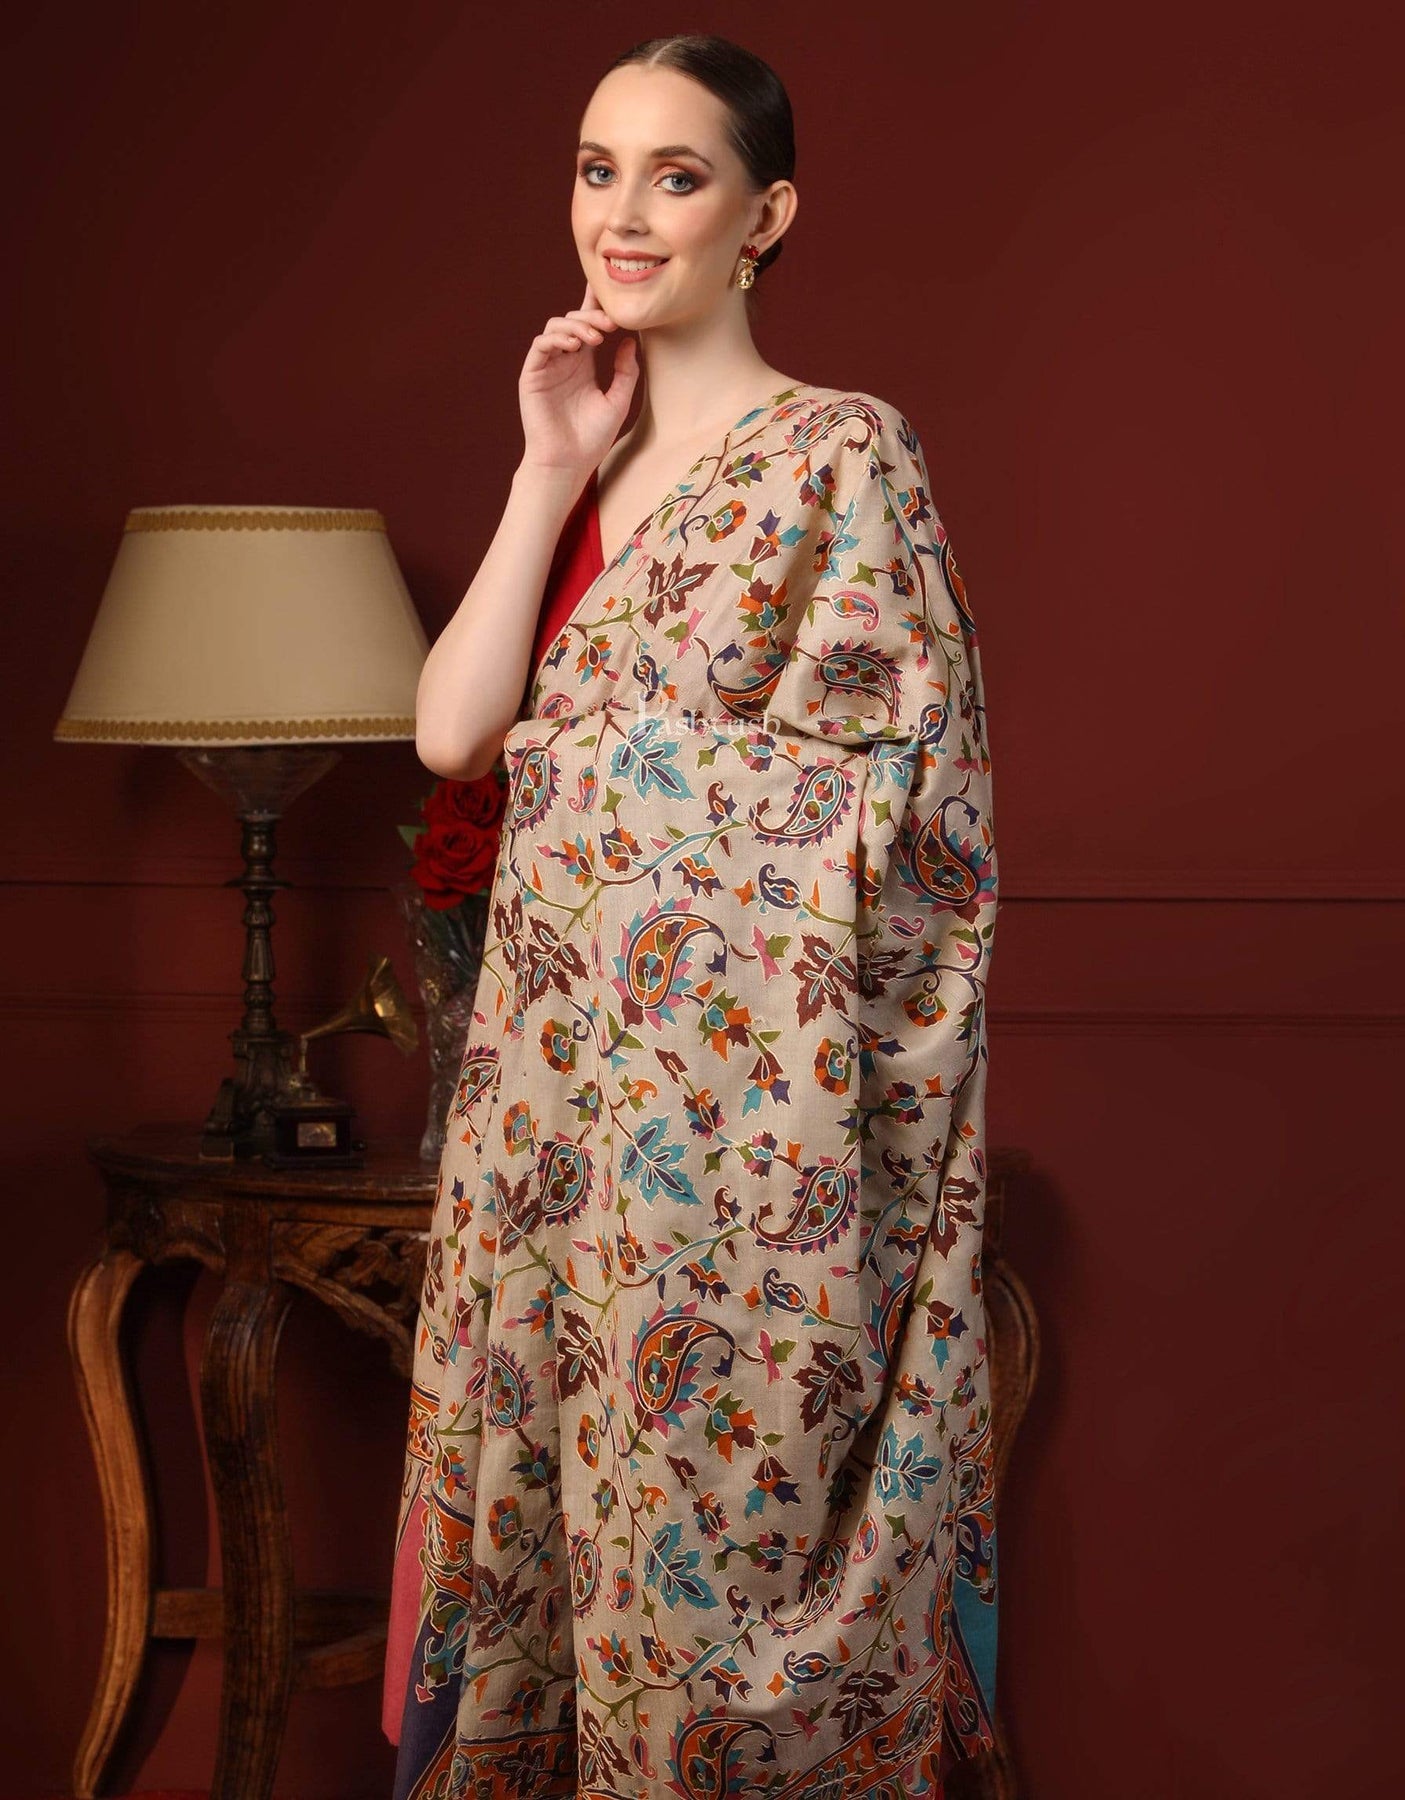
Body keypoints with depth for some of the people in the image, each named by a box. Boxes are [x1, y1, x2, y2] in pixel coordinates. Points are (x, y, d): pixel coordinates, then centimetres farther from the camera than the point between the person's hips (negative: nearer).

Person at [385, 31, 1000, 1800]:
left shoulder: (841, 453, -7)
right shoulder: (577, 460, 13)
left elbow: (855, 793, -14)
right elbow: (450, 729, 1)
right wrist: (555, 472, -3)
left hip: (737, 1081, -6)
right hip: (555, 1055, 7)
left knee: (716, 1489, 2)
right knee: (533, 1456, 12)